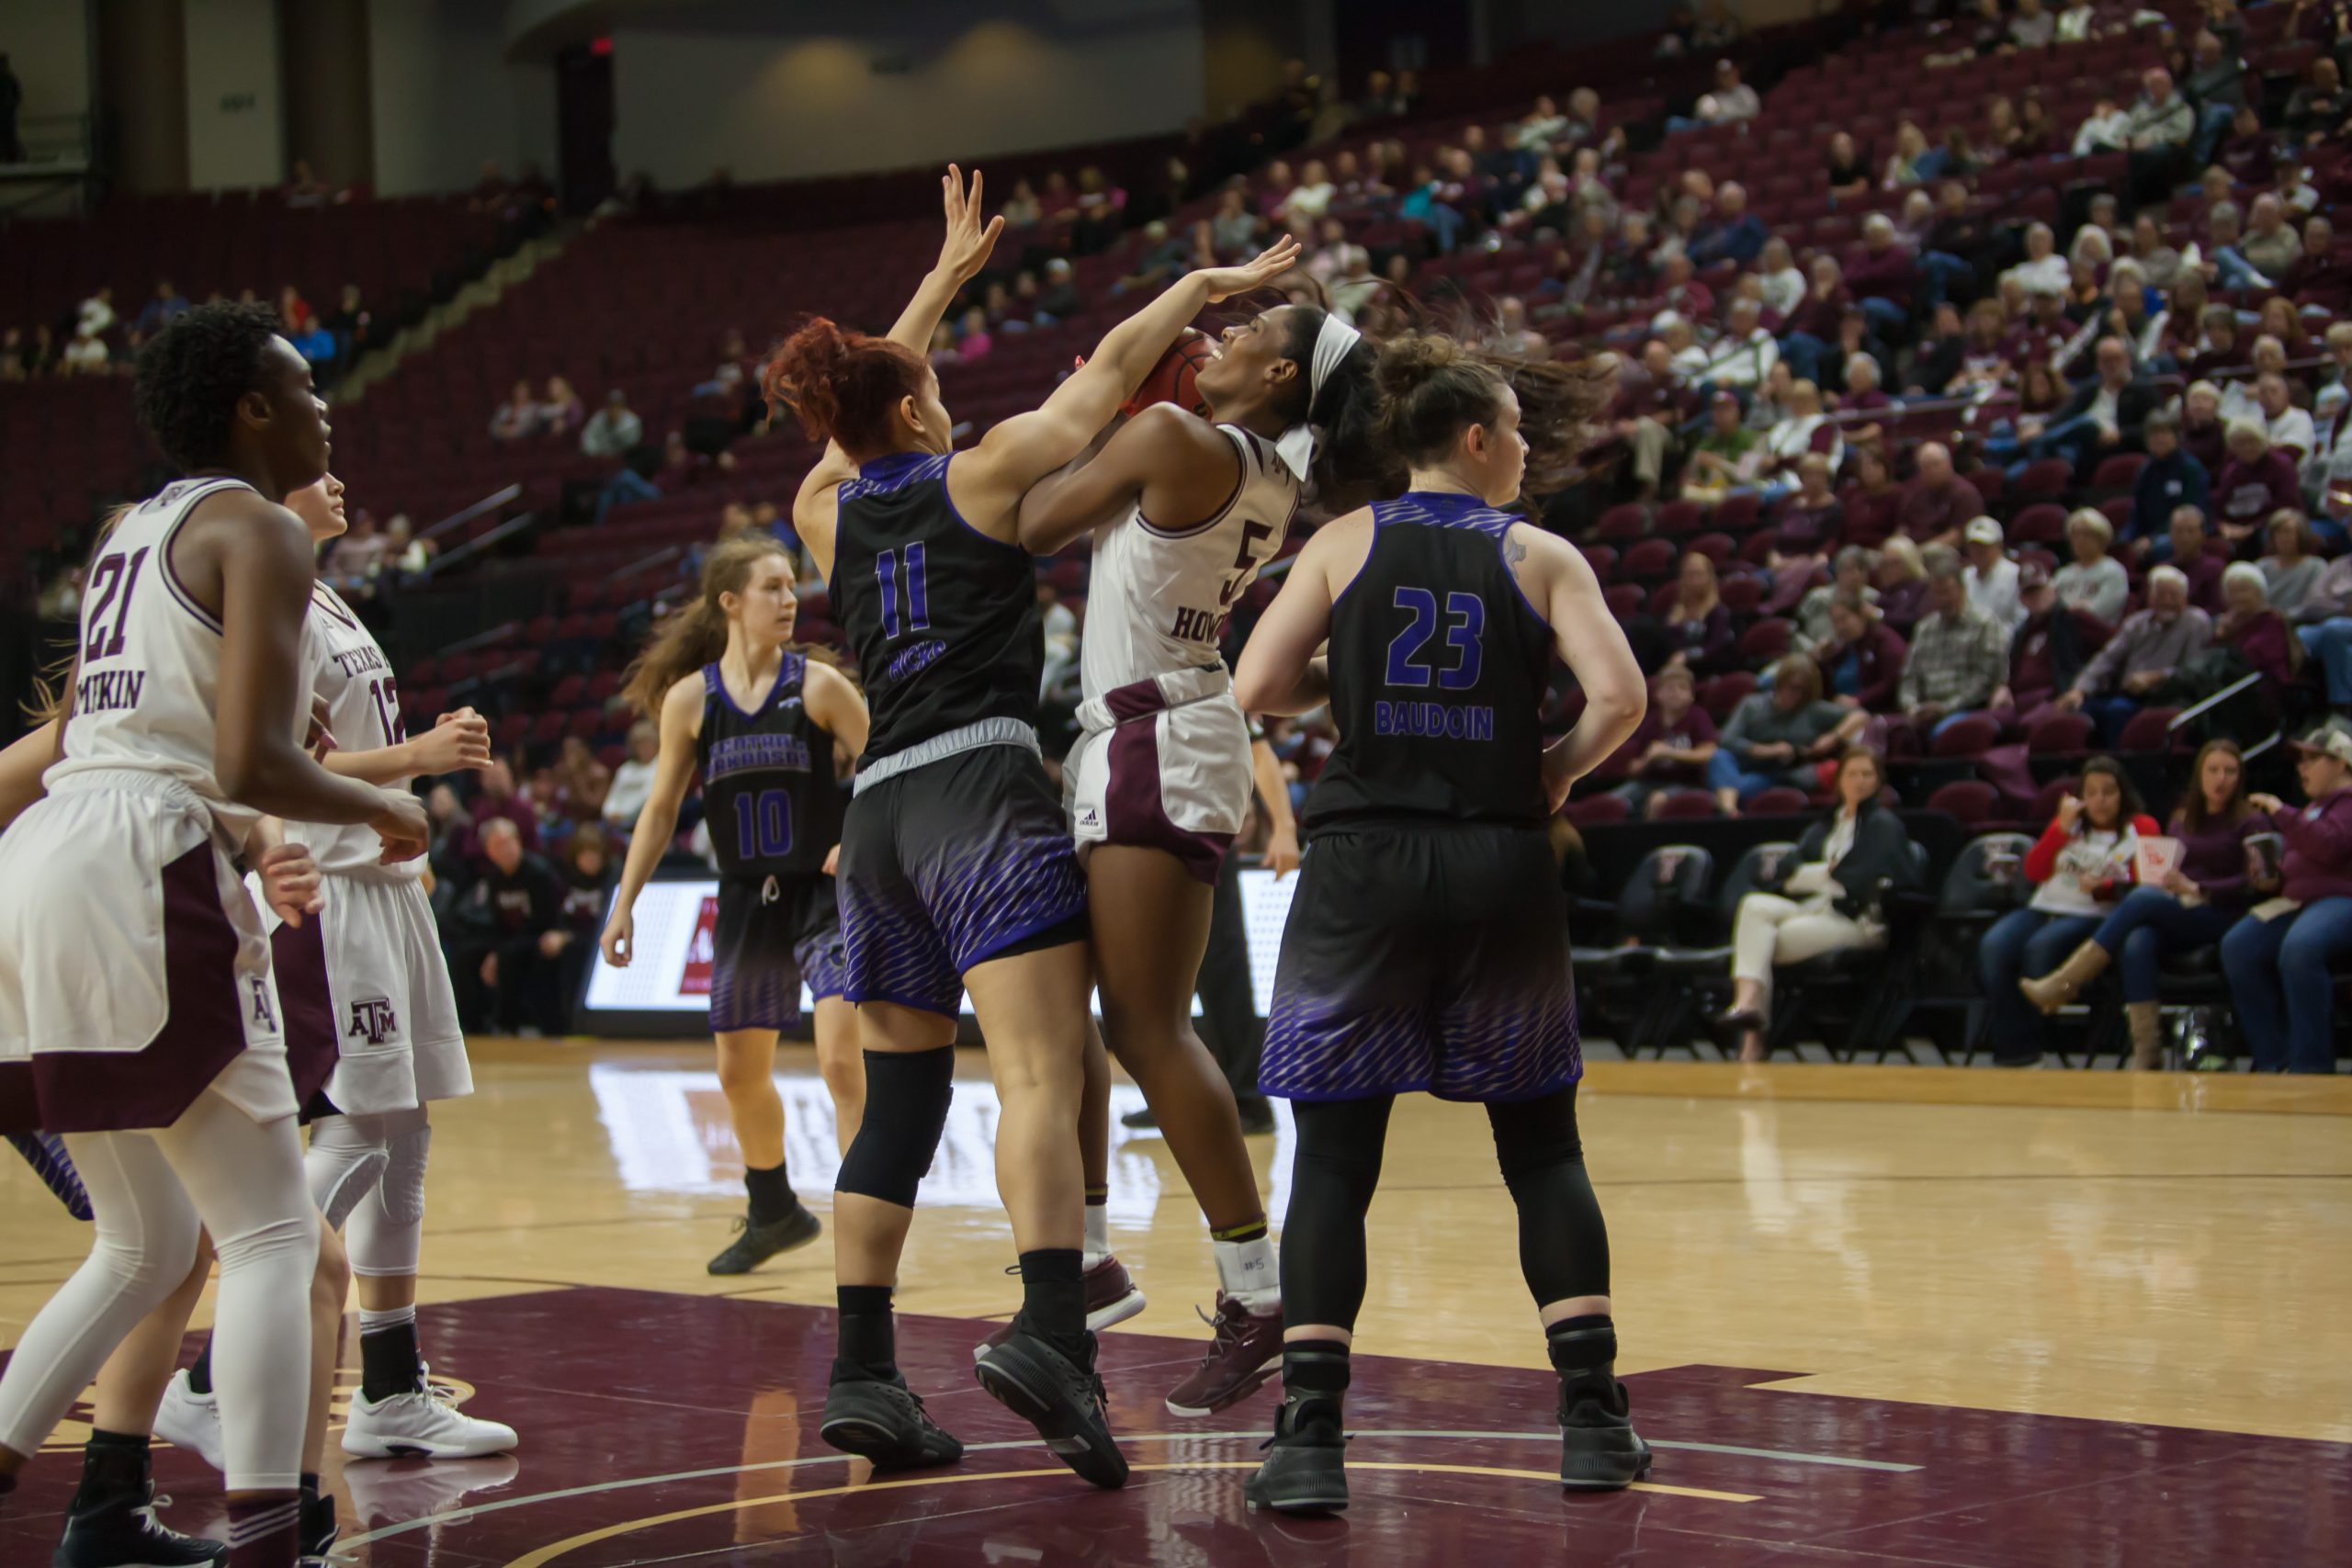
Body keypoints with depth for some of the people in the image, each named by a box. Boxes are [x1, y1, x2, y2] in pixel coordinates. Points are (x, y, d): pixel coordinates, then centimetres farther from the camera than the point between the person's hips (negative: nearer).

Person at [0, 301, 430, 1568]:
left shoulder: (132, 534, 23)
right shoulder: (260, 529, -3)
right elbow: (250, 763, -14)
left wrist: (244, 844, 34)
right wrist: (382, 810, 3)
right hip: (142, 864, -8)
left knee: (147, 1245, 19)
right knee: (270, 1232, -5)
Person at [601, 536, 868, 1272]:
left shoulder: (819, 685, -7)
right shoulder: (689, 699, -1)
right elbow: (661, 809, 7)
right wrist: (624, 902, 3)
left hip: (822, 894, -3)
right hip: (746, 902, 3)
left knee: (841, 1059, -17)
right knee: (740, 1071, 13)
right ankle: (773, 1213, 36)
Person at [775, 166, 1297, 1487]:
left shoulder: (827, 512, 17)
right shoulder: (978, 474, 4)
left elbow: (863, 409, 37)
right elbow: (1113, 369, 8)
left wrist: (945, 277, 46)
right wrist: (1200, 285, 24)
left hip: (879, 807, 6)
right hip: (983, 790, -6)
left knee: (901, 1099, 12)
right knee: (1043, 1074, -17)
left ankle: (863, 1377, 10)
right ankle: (1052, 1334, -36)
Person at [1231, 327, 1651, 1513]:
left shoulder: (1347, 544, 6)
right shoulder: (1541, 557, 5)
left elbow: (1257, 687, -1)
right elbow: (1619, 695, -8)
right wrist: (1560, 770, 10)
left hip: (1364, 865, 0)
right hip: (1500, 867, 0)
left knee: (1333, 1154, 2)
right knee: (1541, 1142, 13)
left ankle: (1310, 1438, -7)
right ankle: (1595, 1418, 9)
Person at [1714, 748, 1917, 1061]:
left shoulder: (1884, 824, 8)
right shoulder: (1823, 827, 26)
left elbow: (1864, 880, -8)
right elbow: (1785, 870, 11)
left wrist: (1813, 875, 1)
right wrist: (1828, 872, -6)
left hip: (1856, 919, -5)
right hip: (1809, 907, 5)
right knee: (1755, 905, -27)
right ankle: (1747, 1000, -43)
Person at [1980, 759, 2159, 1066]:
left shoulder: (2141, 827, 12)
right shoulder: (2068, 824, 24)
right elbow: (2033, 871, 10)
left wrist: (2102, 888, -18)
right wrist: (2062, 828, -1)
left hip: (2095, 915, -4)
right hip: (2043, 908, 4)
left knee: (2041, 947, -35)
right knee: (1993, 947, -27)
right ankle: (2013, 1046, -26)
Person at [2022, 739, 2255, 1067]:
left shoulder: (2248, 822, 6)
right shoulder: (2180, 821, 23)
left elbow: (2254, 883, -5)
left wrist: (2196, 889, -16)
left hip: (2220, 916, -4)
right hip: (2171, 914, 4)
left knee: (2142, 900, -31)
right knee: (2137, 944, -33)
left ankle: (2064, 985, -31)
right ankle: (2146, 1054, -40)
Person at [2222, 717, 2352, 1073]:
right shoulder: (2314, 806, 29)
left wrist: (2281, 813, -9)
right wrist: (2273, 881, 15)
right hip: (2296, 900, 9)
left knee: (2299, 947, -38)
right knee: (2238, 947, -18)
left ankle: (2310, 1065, -32)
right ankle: (2273, 1059, -18)